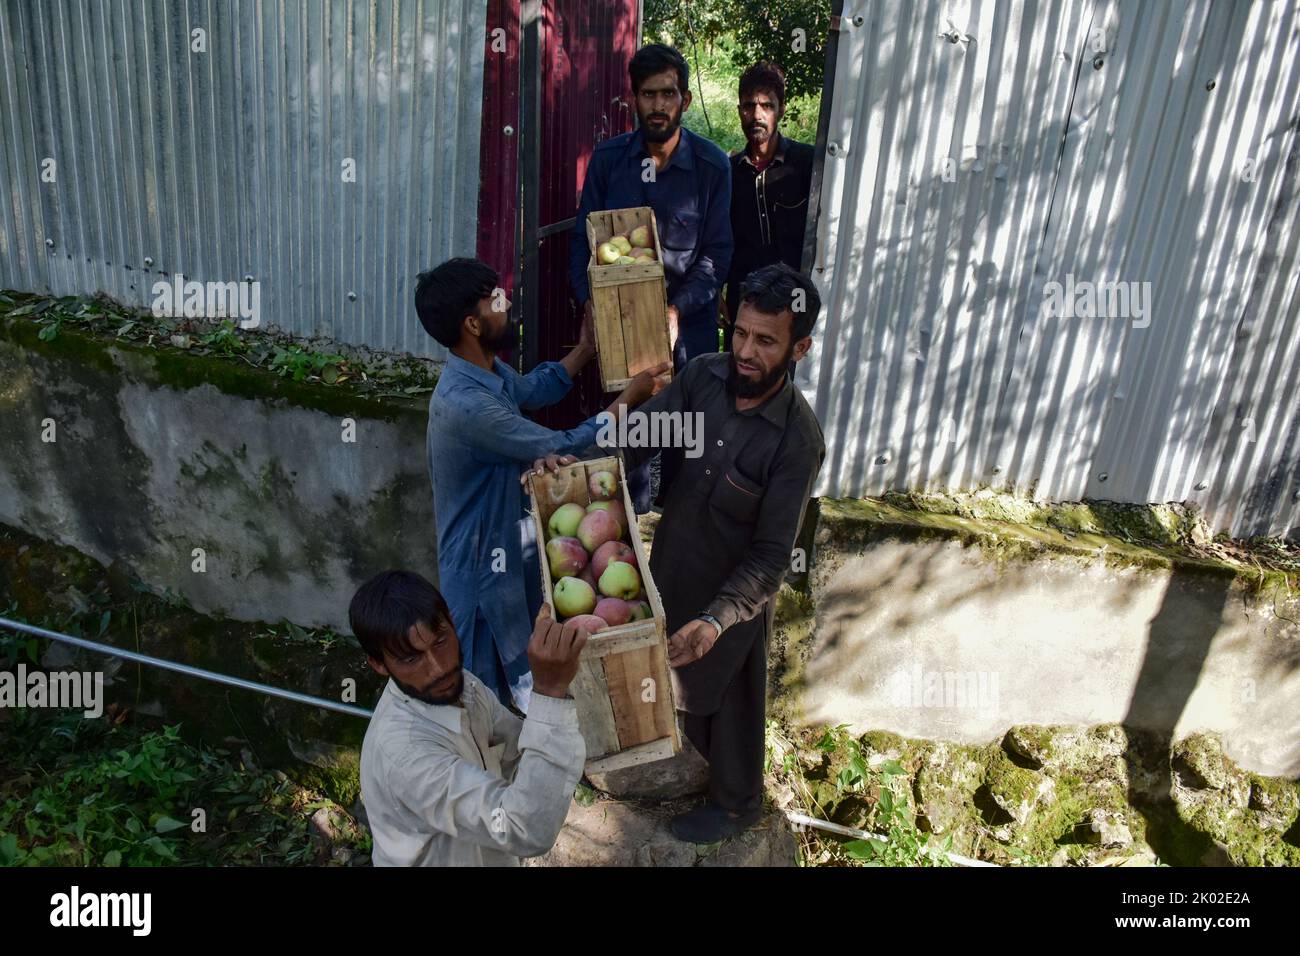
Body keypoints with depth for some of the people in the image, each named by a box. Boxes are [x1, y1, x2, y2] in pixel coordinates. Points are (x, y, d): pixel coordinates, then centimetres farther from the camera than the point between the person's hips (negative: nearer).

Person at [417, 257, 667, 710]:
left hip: (507, 541, 9)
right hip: (483, 561, -9)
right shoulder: (468, 406, -35)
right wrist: (628, 398, -16)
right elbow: (563, 448, -27)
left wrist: (586, 347, 17)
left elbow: (534, 388, 20)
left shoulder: (487, 369, -4)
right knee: (487, 688, 13)